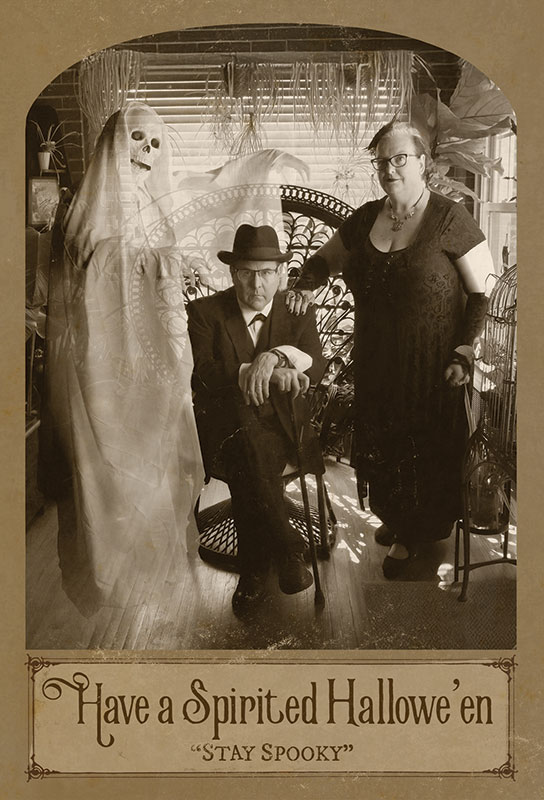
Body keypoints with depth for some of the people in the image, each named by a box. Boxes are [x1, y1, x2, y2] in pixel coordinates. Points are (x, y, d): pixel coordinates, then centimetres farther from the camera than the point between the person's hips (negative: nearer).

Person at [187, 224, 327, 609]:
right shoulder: (204, 312, 3)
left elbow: (315, 367, -8)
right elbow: (203, 373, -13)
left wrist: (275, 357, -29)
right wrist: (268, 374, -25)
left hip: (282, 428, 1)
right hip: (225, 427, -1)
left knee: (249, 468, -31)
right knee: (248, 441, -35)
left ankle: (253, 570, -17)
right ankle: (290, 551, -28)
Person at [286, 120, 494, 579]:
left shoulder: (449, 220, -12)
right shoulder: (365, 219, 3)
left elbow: (484, 293, -11)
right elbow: (325, 260, 17)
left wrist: (465, 353, -17)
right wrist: (307, 285, -5)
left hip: (430, 368, -5)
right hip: (376, 364, 5)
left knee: (426, 449, 9)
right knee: (380, 442, 15)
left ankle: (416, 533, 31)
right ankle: (395, 518, 40)